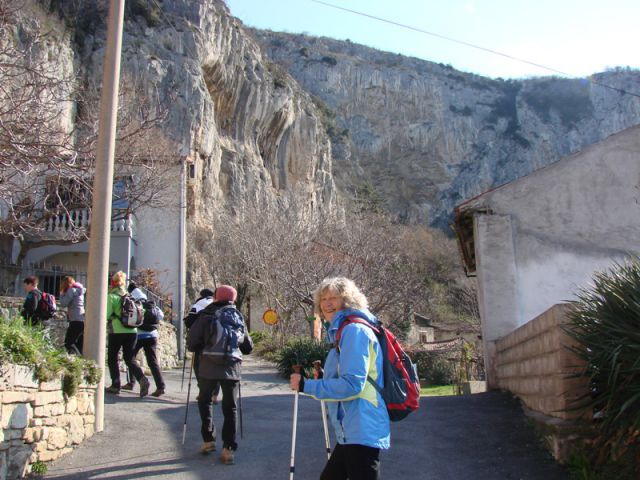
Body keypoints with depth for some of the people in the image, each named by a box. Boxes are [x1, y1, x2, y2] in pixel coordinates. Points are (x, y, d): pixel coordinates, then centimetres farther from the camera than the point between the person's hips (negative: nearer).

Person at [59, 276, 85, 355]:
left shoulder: (72, 290, -3)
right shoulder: (80, 290, 21)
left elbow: (64, 303, -8)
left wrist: (62, 294, 6)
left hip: (76, 321, -8)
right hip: (83, 321, 8)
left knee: (68, 343, -7)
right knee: (79, 345, 7)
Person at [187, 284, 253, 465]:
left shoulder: (206, 316, -1)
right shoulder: (239, 318, 9)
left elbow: (191, 343, -4)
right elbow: (248, 347, 14)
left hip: (209, 367, -2)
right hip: (232, 368, 2)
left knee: (204, 401, 20)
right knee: (230, 408, 8)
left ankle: (208, 440, 19)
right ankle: (229, 449, 3)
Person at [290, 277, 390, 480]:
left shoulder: (354, 330, -15)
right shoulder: (343, 331, 17)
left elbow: (352, 384, -23)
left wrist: (306, 386, -18)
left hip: (362, 432, -11)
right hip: (352, 432, 11)